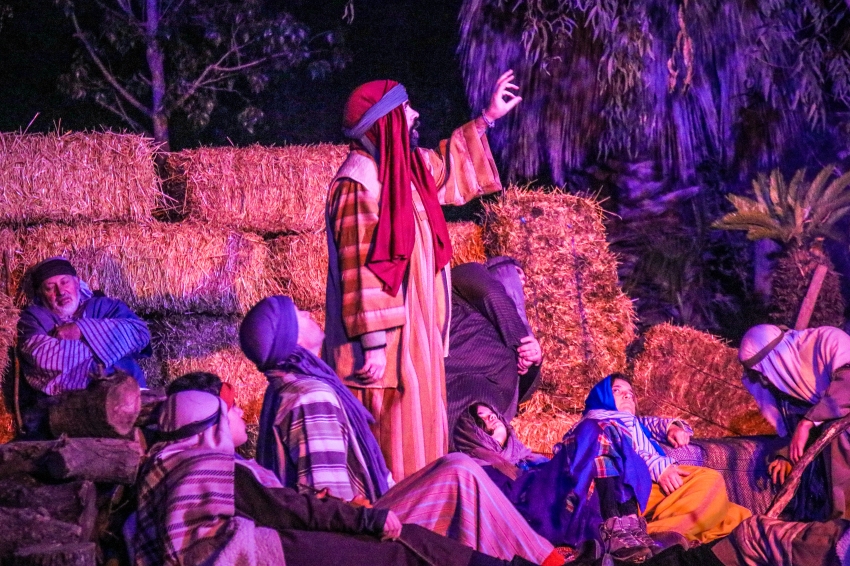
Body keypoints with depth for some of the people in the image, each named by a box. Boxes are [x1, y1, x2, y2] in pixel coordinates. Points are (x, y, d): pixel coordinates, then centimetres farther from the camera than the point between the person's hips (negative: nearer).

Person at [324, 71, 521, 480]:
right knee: (393, 440, -6)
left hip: (414, 329, 10)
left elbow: (447, 168, 34)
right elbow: (361, 270, -22)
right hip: (387, 339, -10)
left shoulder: (404, 169, 10)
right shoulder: (360, 181, -18)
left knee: (418, 435, 14)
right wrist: (372, 344, -24)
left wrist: (487, 119, 35)